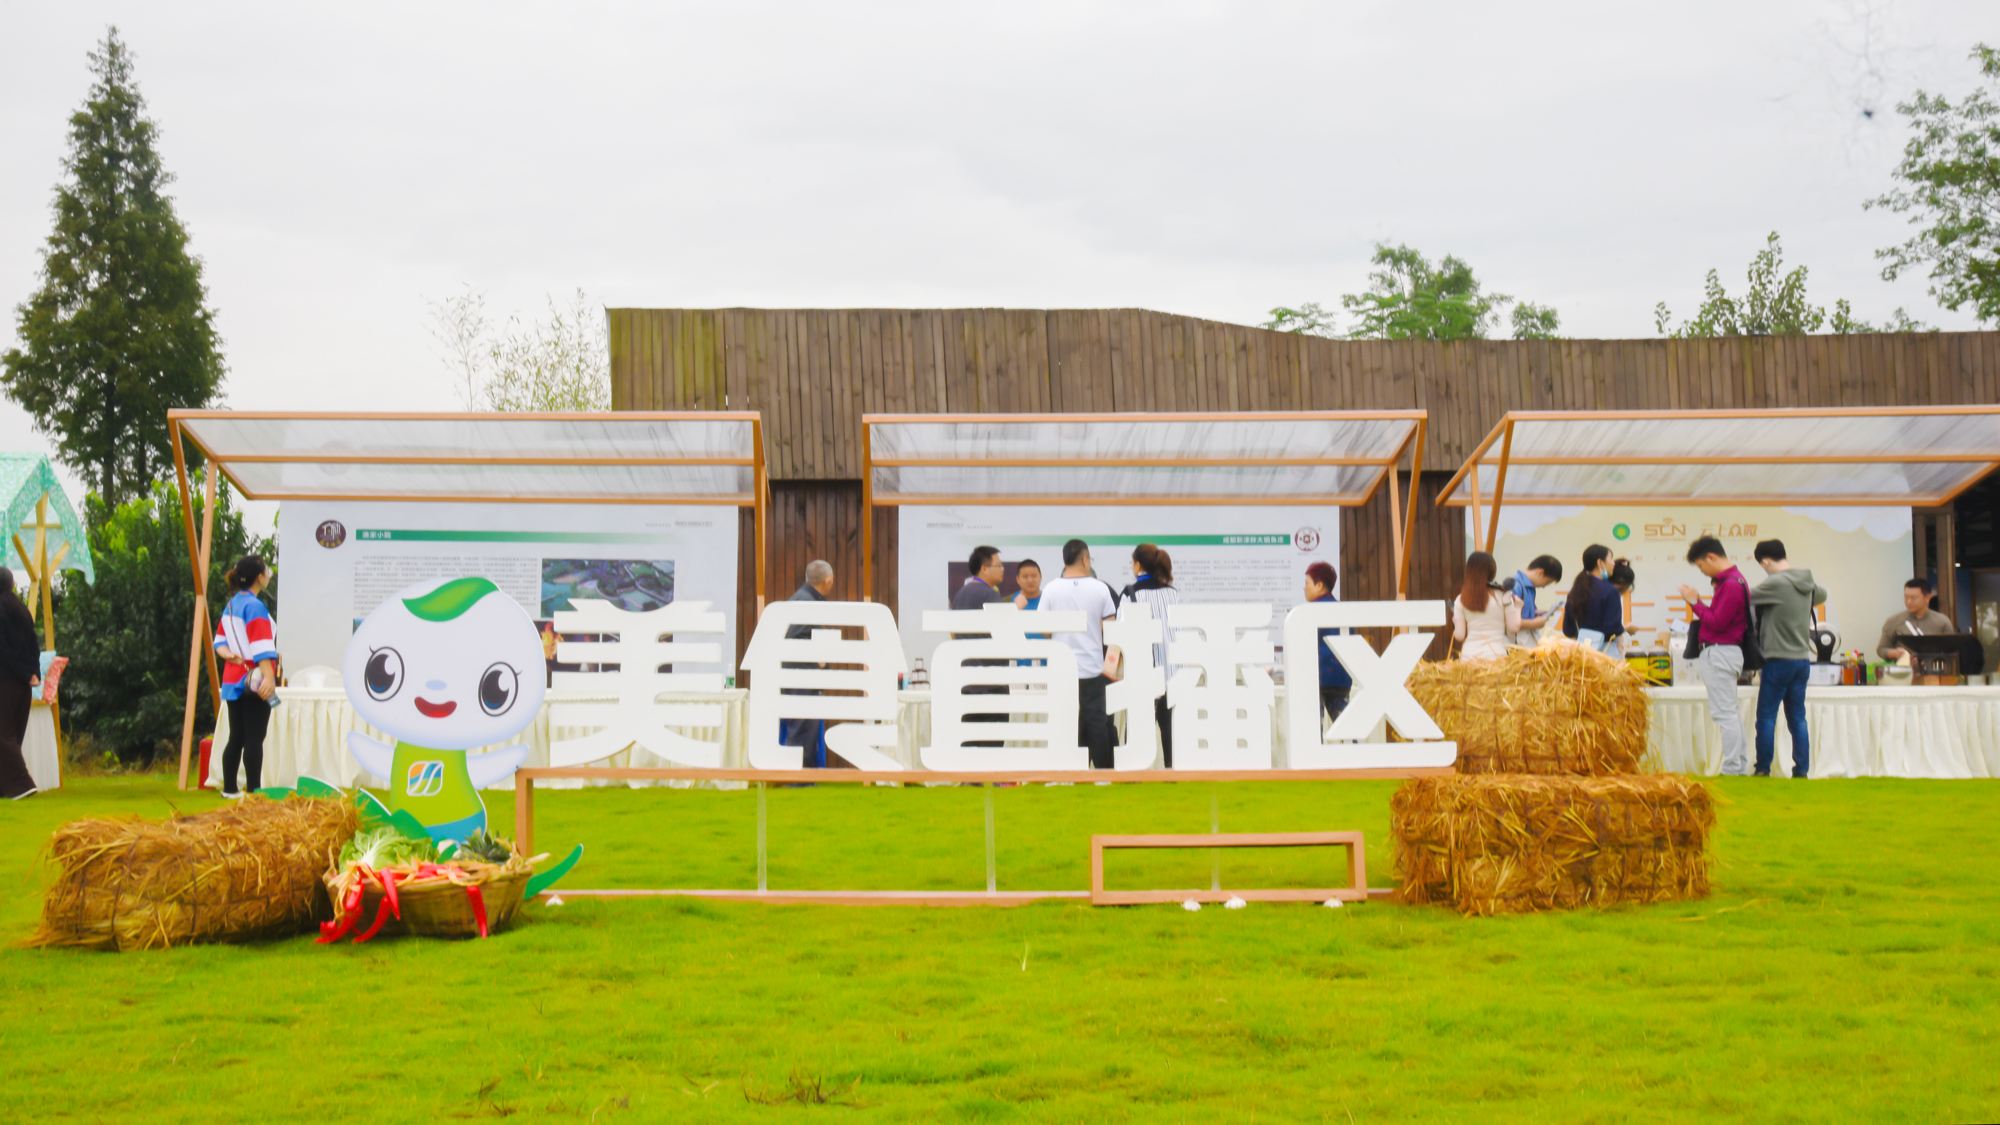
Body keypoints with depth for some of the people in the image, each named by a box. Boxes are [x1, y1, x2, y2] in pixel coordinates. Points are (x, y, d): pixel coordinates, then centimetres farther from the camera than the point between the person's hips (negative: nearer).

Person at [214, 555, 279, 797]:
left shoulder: (231, 605, 14)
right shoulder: (255, 606, -14)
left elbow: (220, 640, 16)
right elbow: (261, 646, -22)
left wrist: (228, 655, -2)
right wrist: (269, 677, -28)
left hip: (233, 682, 9)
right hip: (254, 682, -9)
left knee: (236, 738, 12)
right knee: (254, 739, -8)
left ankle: (229, 789, 14)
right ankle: (254, 791, -11)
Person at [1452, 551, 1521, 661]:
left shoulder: (1461, 600, -1)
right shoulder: (1503, 597, -3)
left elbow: (1459, 635, 1)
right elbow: (1514, 628, 2)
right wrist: (1517, 608, 17)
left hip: (1470, 655, 1)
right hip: (1496, 654, -1)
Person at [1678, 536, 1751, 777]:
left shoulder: (1731, 585, -17)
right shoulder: (1730, 579, 14)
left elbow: (1717, 622, -19)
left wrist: (1695, 603, -10)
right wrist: (1697, 604, 3)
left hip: (1720, 652, -11)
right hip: (1721, 652, 11)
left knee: (1724, 712, -7)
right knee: (1731, 712, 14)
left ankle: (1732, 769, -5)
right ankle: (1740, 766, 20)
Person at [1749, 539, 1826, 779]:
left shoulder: (1775, 583, -16)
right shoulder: (1807, 583, 9)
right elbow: (1821, 596, 31)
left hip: (1779, 660, -7)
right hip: (1803, 660, 7)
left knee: (1766, 718, 1)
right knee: (1797, 719, 9)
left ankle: (1763, 770, 3)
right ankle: (1801, 770, 9)